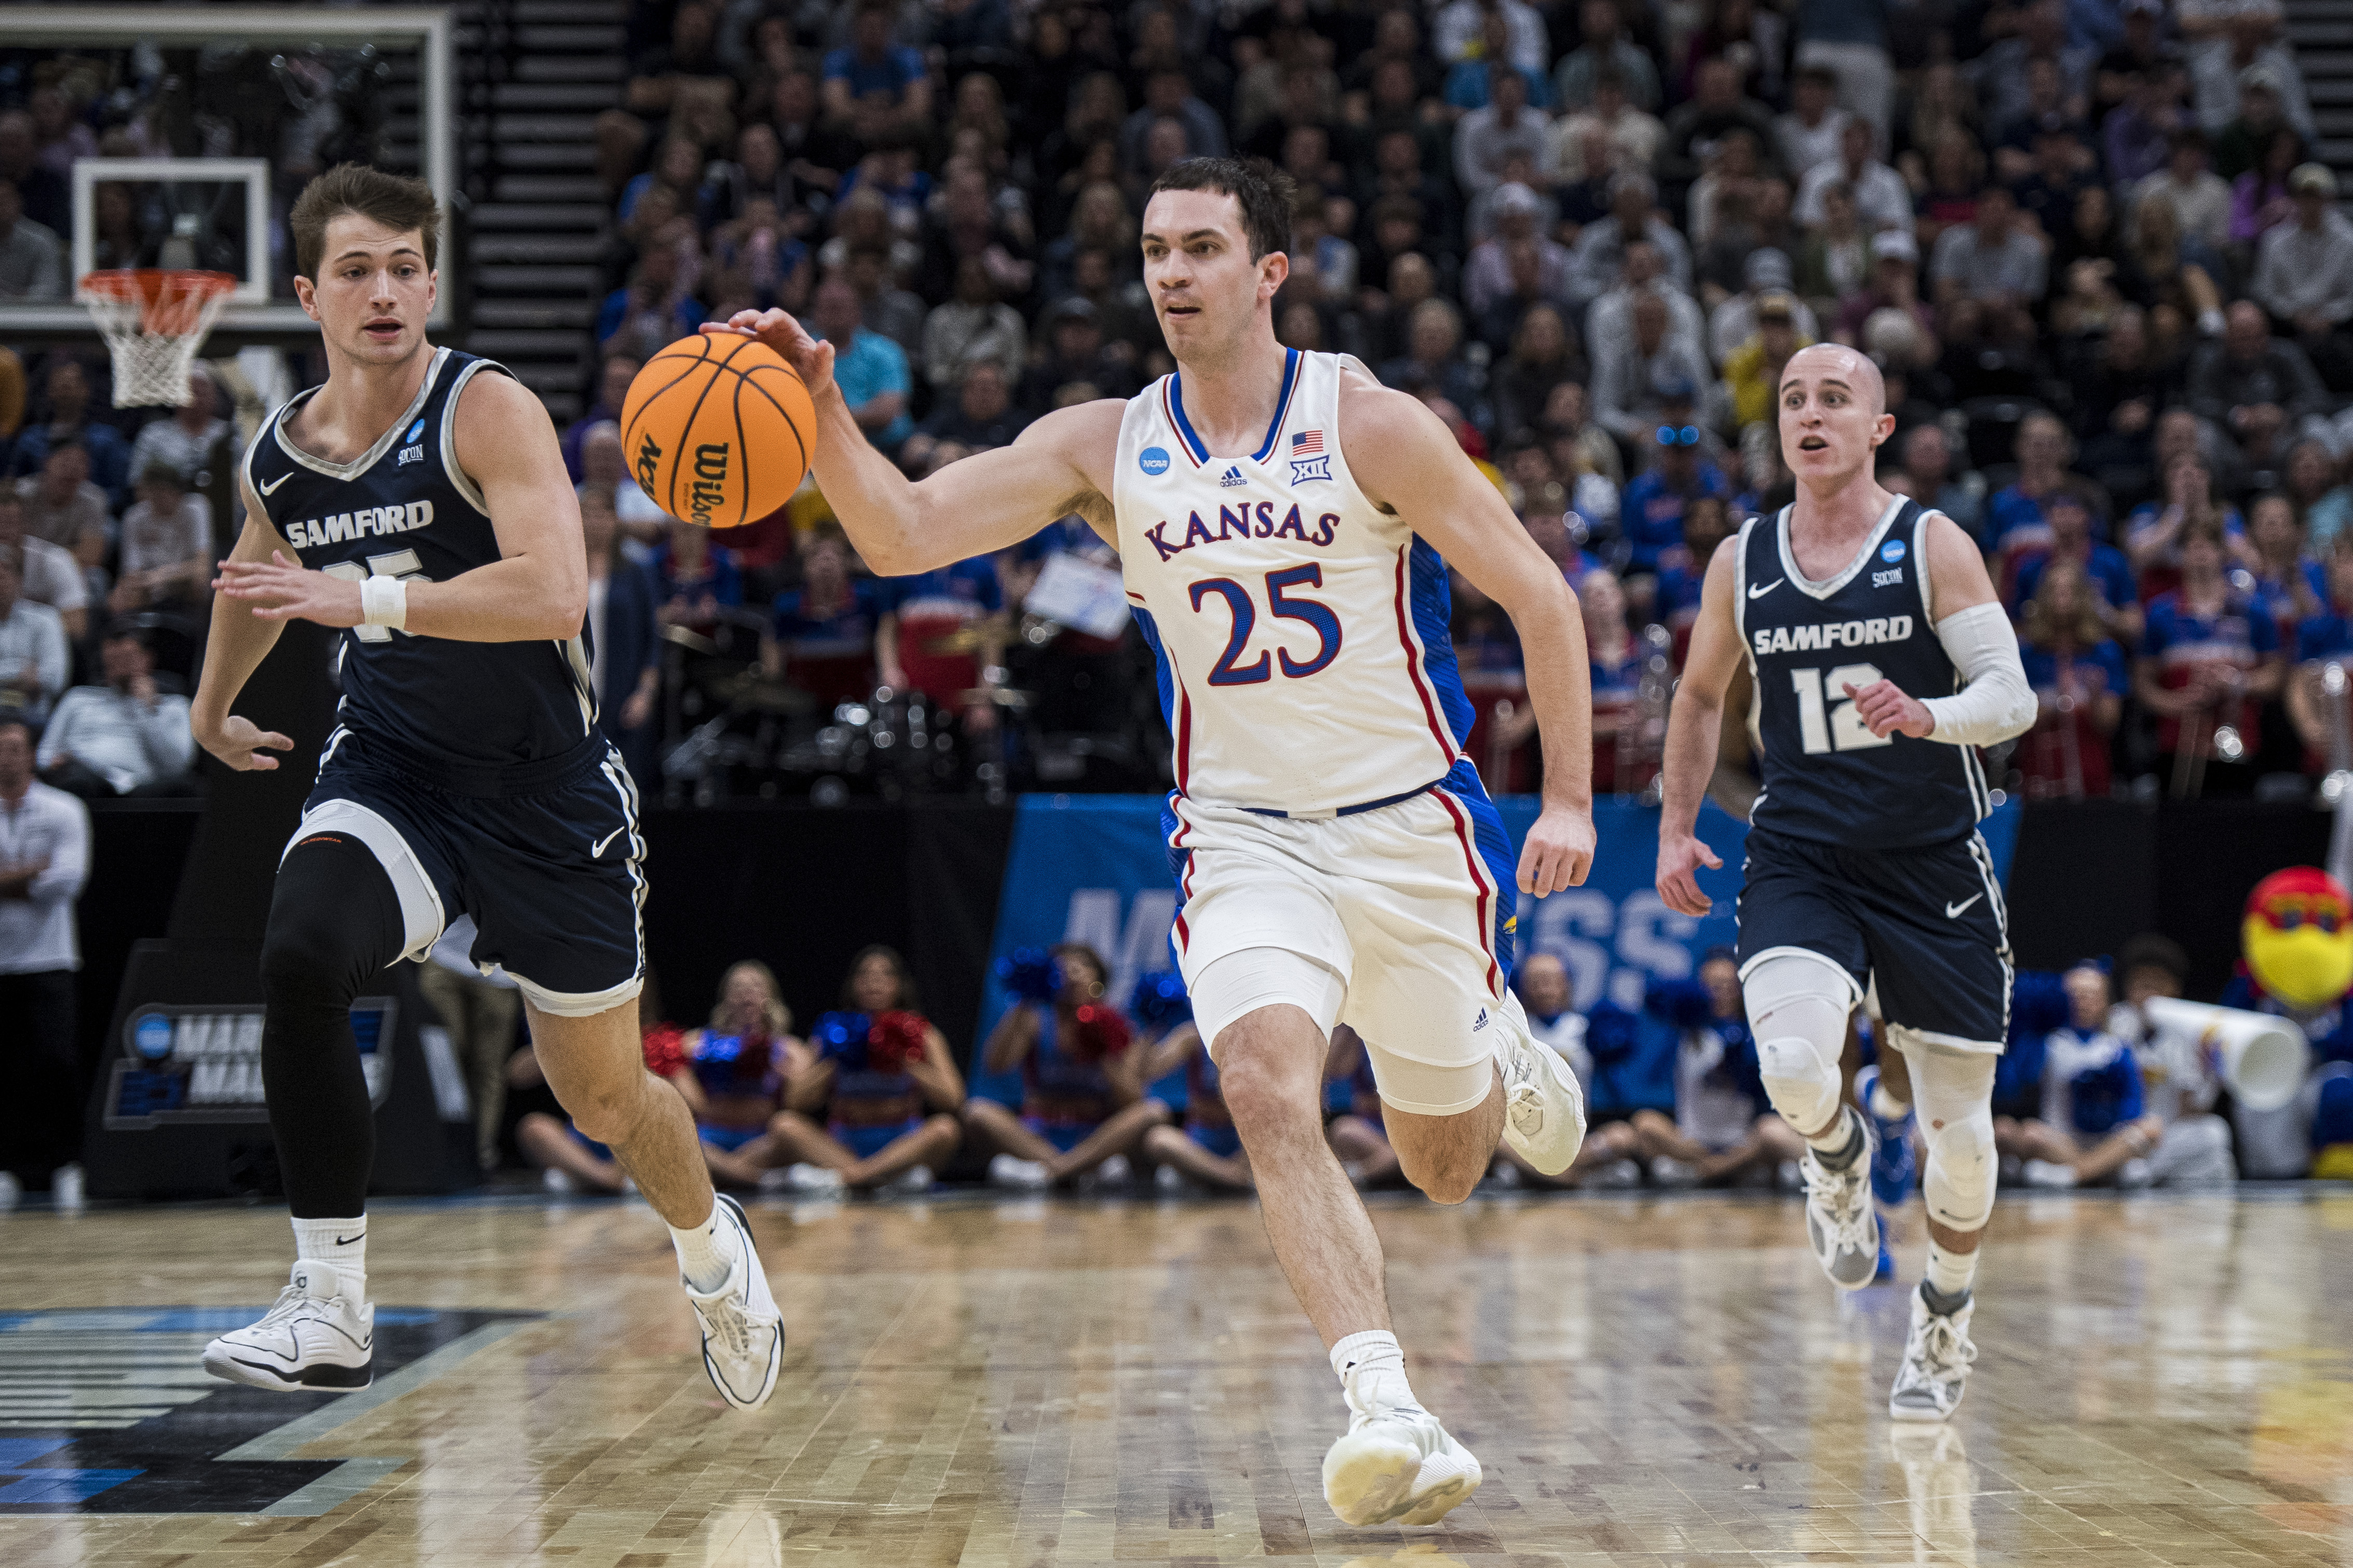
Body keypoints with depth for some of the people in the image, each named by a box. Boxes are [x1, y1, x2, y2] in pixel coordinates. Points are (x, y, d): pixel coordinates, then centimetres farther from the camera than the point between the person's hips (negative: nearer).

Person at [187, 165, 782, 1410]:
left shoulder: (488, 411, -18)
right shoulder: (277, 455, 0)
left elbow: (554, 597, -33)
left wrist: (364, 595, -37)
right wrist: (212, 706, 37)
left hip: (545, 789, -3)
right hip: (388, 770, 3)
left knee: (604, 1096, 9)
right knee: (300, 956, -29)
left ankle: (710, 1249, 45)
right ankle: (330, 1314, -22)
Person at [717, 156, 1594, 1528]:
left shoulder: (1369, 425, -11)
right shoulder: (1105, 447, -2)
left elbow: (1539, 596, -6)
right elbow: (900, 534, -10)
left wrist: (1571, 800, -11)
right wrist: (820, 410, -28)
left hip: (1410, 822, -1)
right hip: (1242, 833, 1)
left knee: (1446, 1167, 12)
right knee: (1270, 1089, -27)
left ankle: (1506, 1055, 49)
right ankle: (1390, 1414, -29)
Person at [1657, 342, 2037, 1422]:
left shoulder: (1932, 546, -5)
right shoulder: (1742, 564, 4)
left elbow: (2012, 695, -11)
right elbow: (1700, 695, 20)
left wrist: (1928, 715, -31)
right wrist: (1677, 825, 11)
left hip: (1934, 866, -1)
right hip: (1801, 859, 1)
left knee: (1959, 1131, 4)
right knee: (1791, 1067, -27)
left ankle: (1944, 1324, 30)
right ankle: (1838, 1161, 10)